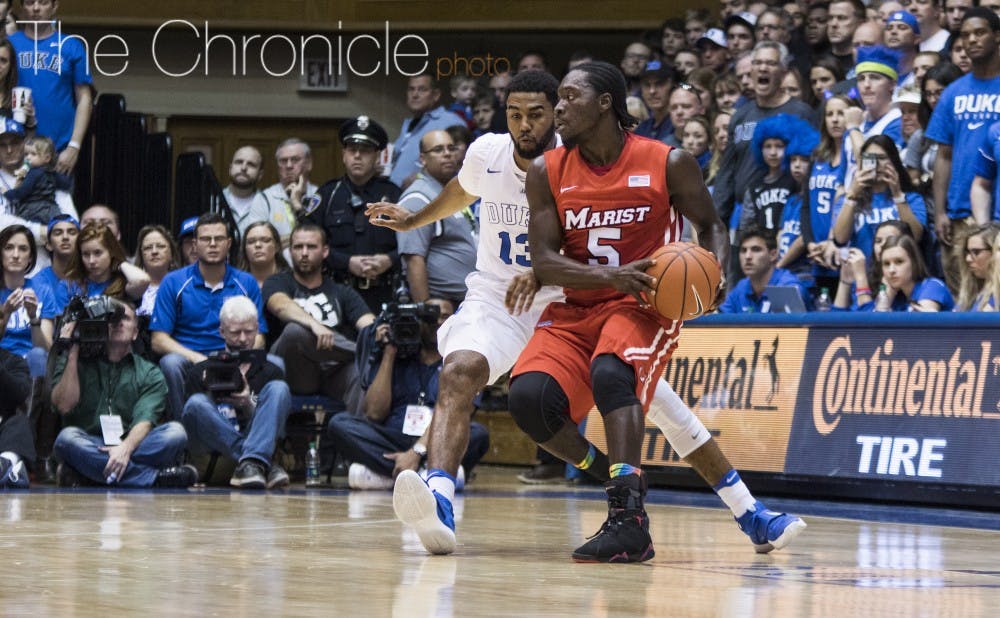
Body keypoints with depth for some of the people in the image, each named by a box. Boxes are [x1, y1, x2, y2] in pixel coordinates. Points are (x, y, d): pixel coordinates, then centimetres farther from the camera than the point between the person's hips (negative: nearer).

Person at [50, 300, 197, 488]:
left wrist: (125, 449, -26)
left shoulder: (149, 373, 13)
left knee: (175, 432, -25)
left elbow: (145, 420, -4)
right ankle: (155, 478, -37)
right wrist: (71, 353, -2)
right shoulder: (77, 364, 15)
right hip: (89, 447, -1)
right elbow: (64, 405, -3)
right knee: (67, 437, -34)